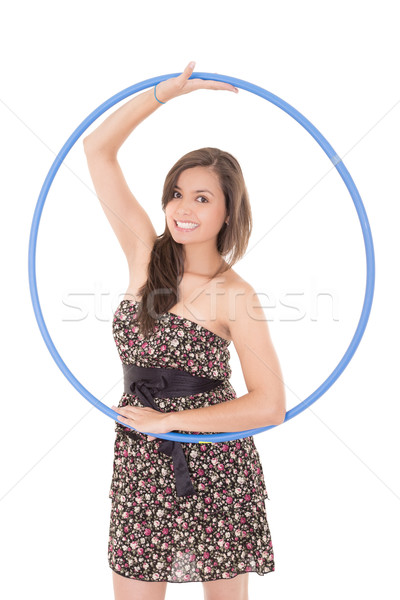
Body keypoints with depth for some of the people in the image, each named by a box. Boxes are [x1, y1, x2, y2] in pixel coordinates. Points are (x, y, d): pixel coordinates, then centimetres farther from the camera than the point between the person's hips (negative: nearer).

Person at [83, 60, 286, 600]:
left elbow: (270, 406, -15)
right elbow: (98, 149, -2)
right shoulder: (146, 254, 0)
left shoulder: (234, 294, -9)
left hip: (216, 460, -3)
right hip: (140, 459, 3)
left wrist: (168, 419, -15)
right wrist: (168, 91, -7)